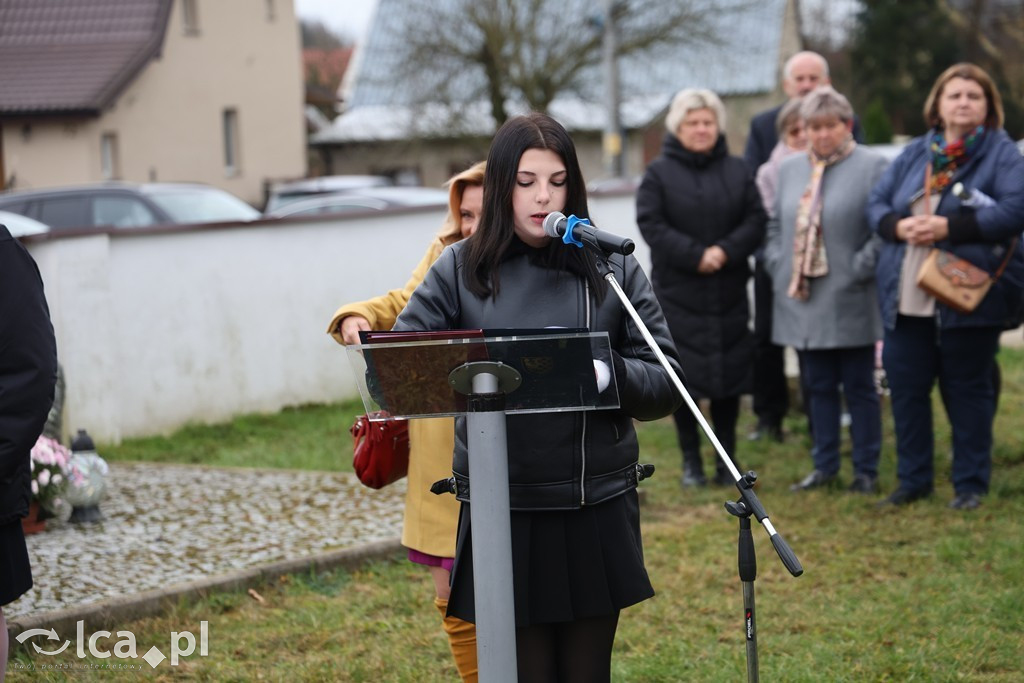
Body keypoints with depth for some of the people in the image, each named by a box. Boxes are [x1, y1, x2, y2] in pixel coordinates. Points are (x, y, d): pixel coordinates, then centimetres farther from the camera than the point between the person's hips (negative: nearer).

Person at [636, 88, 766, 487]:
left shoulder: (736, 171, 9)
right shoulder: (659, 173, 1)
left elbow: (755, 220, 2)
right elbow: (650, 225, -8)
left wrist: (725, 251, -15)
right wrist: (695, 255, -17)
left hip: (729, 292, 2)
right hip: (677, 293, -2)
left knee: (730, 378, 3)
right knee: (683, 378, -1)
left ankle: (727, 461, 13)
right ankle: (691, 461, 10)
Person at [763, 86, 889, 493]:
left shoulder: (872, 168, -6)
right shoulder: (790, 170, 14)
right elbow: (775, 225, 19)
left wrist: (860, 269, -15)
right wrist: (777, 266, 5)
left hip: (849, 304, -5)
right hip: (801, 300, 5)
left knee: (859, 388, 2)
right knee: (818, 387, 12)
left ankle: (866, 470, 10)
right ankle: (824, 466, 20)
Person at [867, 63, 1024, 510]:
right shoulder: (914, 154, 13)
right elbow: (876, 203, 12)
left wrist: (951, 227, -22)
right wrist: (898, 225, -11)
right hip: (906, 299, 5)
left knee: (968, 390, 4)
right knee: (905, 388, 7)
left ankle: (971, 484, 14)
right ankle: (913, 480, 19)